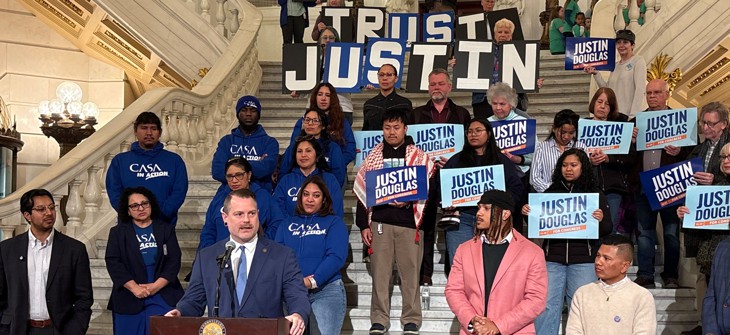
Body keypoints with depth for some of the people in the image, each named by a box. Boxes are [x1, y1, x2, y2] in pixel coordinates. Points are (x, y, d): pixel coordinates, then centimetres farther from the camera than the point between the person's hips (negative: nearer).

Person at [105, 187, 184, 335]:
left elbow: (174, 260, 2)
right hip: (129, 298, 0)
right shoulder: (118, 232, 11)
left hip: (163, 296, 0)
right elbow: (113, 262, -1)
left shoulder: (166, 229, 12)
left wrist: (156, 285, -12)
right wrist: (134, 287, -13)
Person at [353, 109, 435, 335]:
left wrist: (409, 201, -16)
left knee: (410, 273, 2)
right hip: (380, 221, 2)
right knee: (380, 272, 3)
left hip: (409, 222, -1)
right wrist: (363, 225, 4)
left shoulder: (419, 157, 5)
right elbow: (362, 192, 9)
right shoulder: (373, 157, 10)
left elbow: (429, 189, 0)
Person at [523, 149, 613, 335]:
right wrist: (528, 213, -4)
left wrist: (600, 220, -18)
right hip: (552, 258, 1)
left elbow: (607, 229, 3)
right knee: (546, 305, -4)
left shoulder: (595, 194, 7)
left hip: (582, 260, -1)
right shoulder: (550, 192, 11)